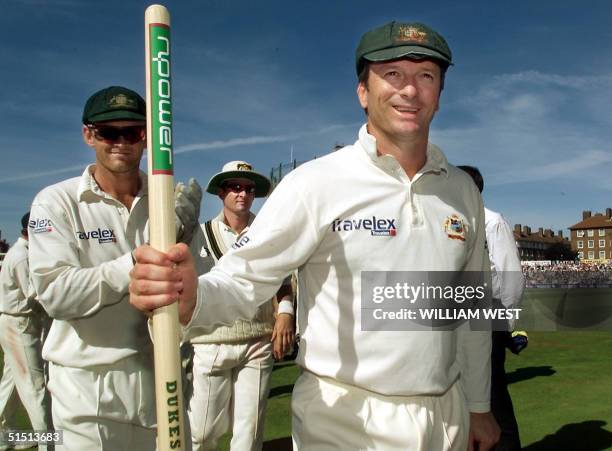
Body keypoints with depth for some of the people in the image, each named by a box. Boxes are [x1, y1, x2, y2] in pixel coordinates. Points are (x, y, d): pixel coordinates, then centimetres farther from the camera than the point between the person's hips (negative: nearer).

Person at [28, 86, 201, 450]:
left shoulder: (170, 200, 3)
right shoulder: (57, 202, -6)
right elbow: (55, 294, -16)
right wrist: (136, 264, -24)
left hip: (162, 376, 4)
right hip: (89, 386, -3)